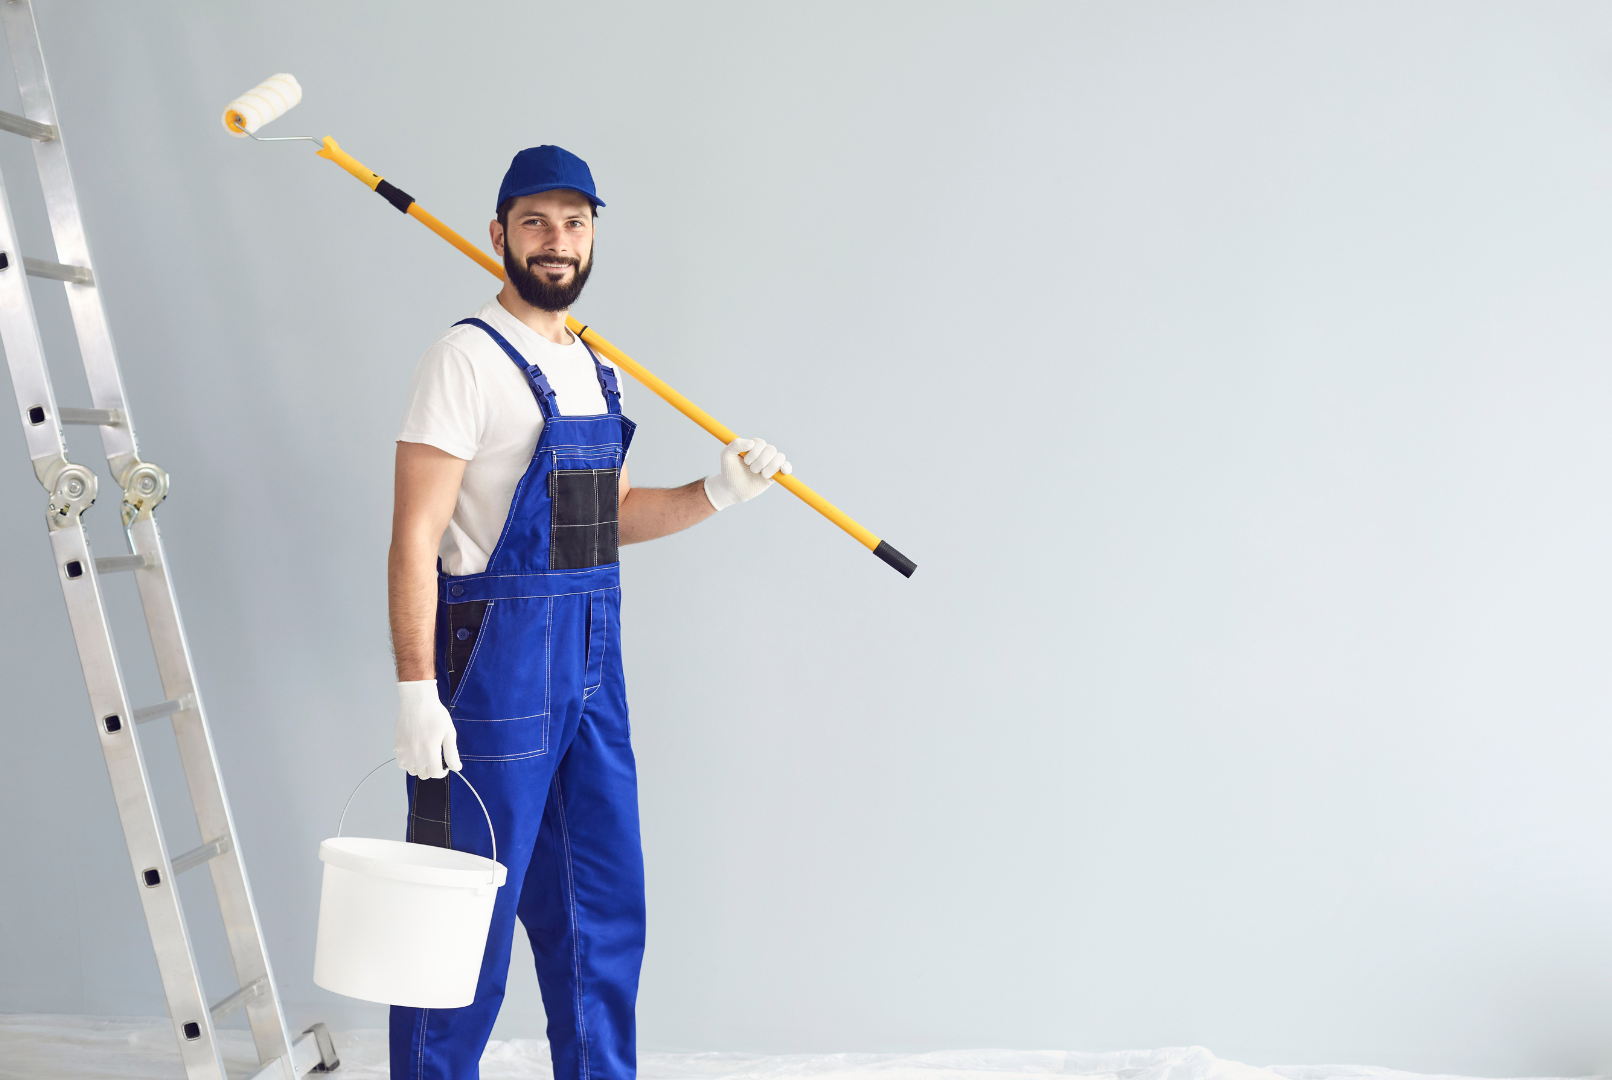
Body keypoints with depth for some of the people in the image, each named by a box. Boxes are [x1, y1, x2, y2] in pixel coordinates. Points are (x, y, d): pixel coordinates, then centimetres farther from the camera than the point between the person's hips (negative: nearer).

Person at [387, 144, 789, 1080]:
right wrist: (416, 690, -21)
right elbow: (416, 534, -14)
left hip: (595, 668, 8)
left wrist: (717, 494, 8)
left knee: (605, 911, 16)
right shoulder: (469, 358, -9)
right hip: (497, 663, -8)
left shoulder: (596, 368, 15)